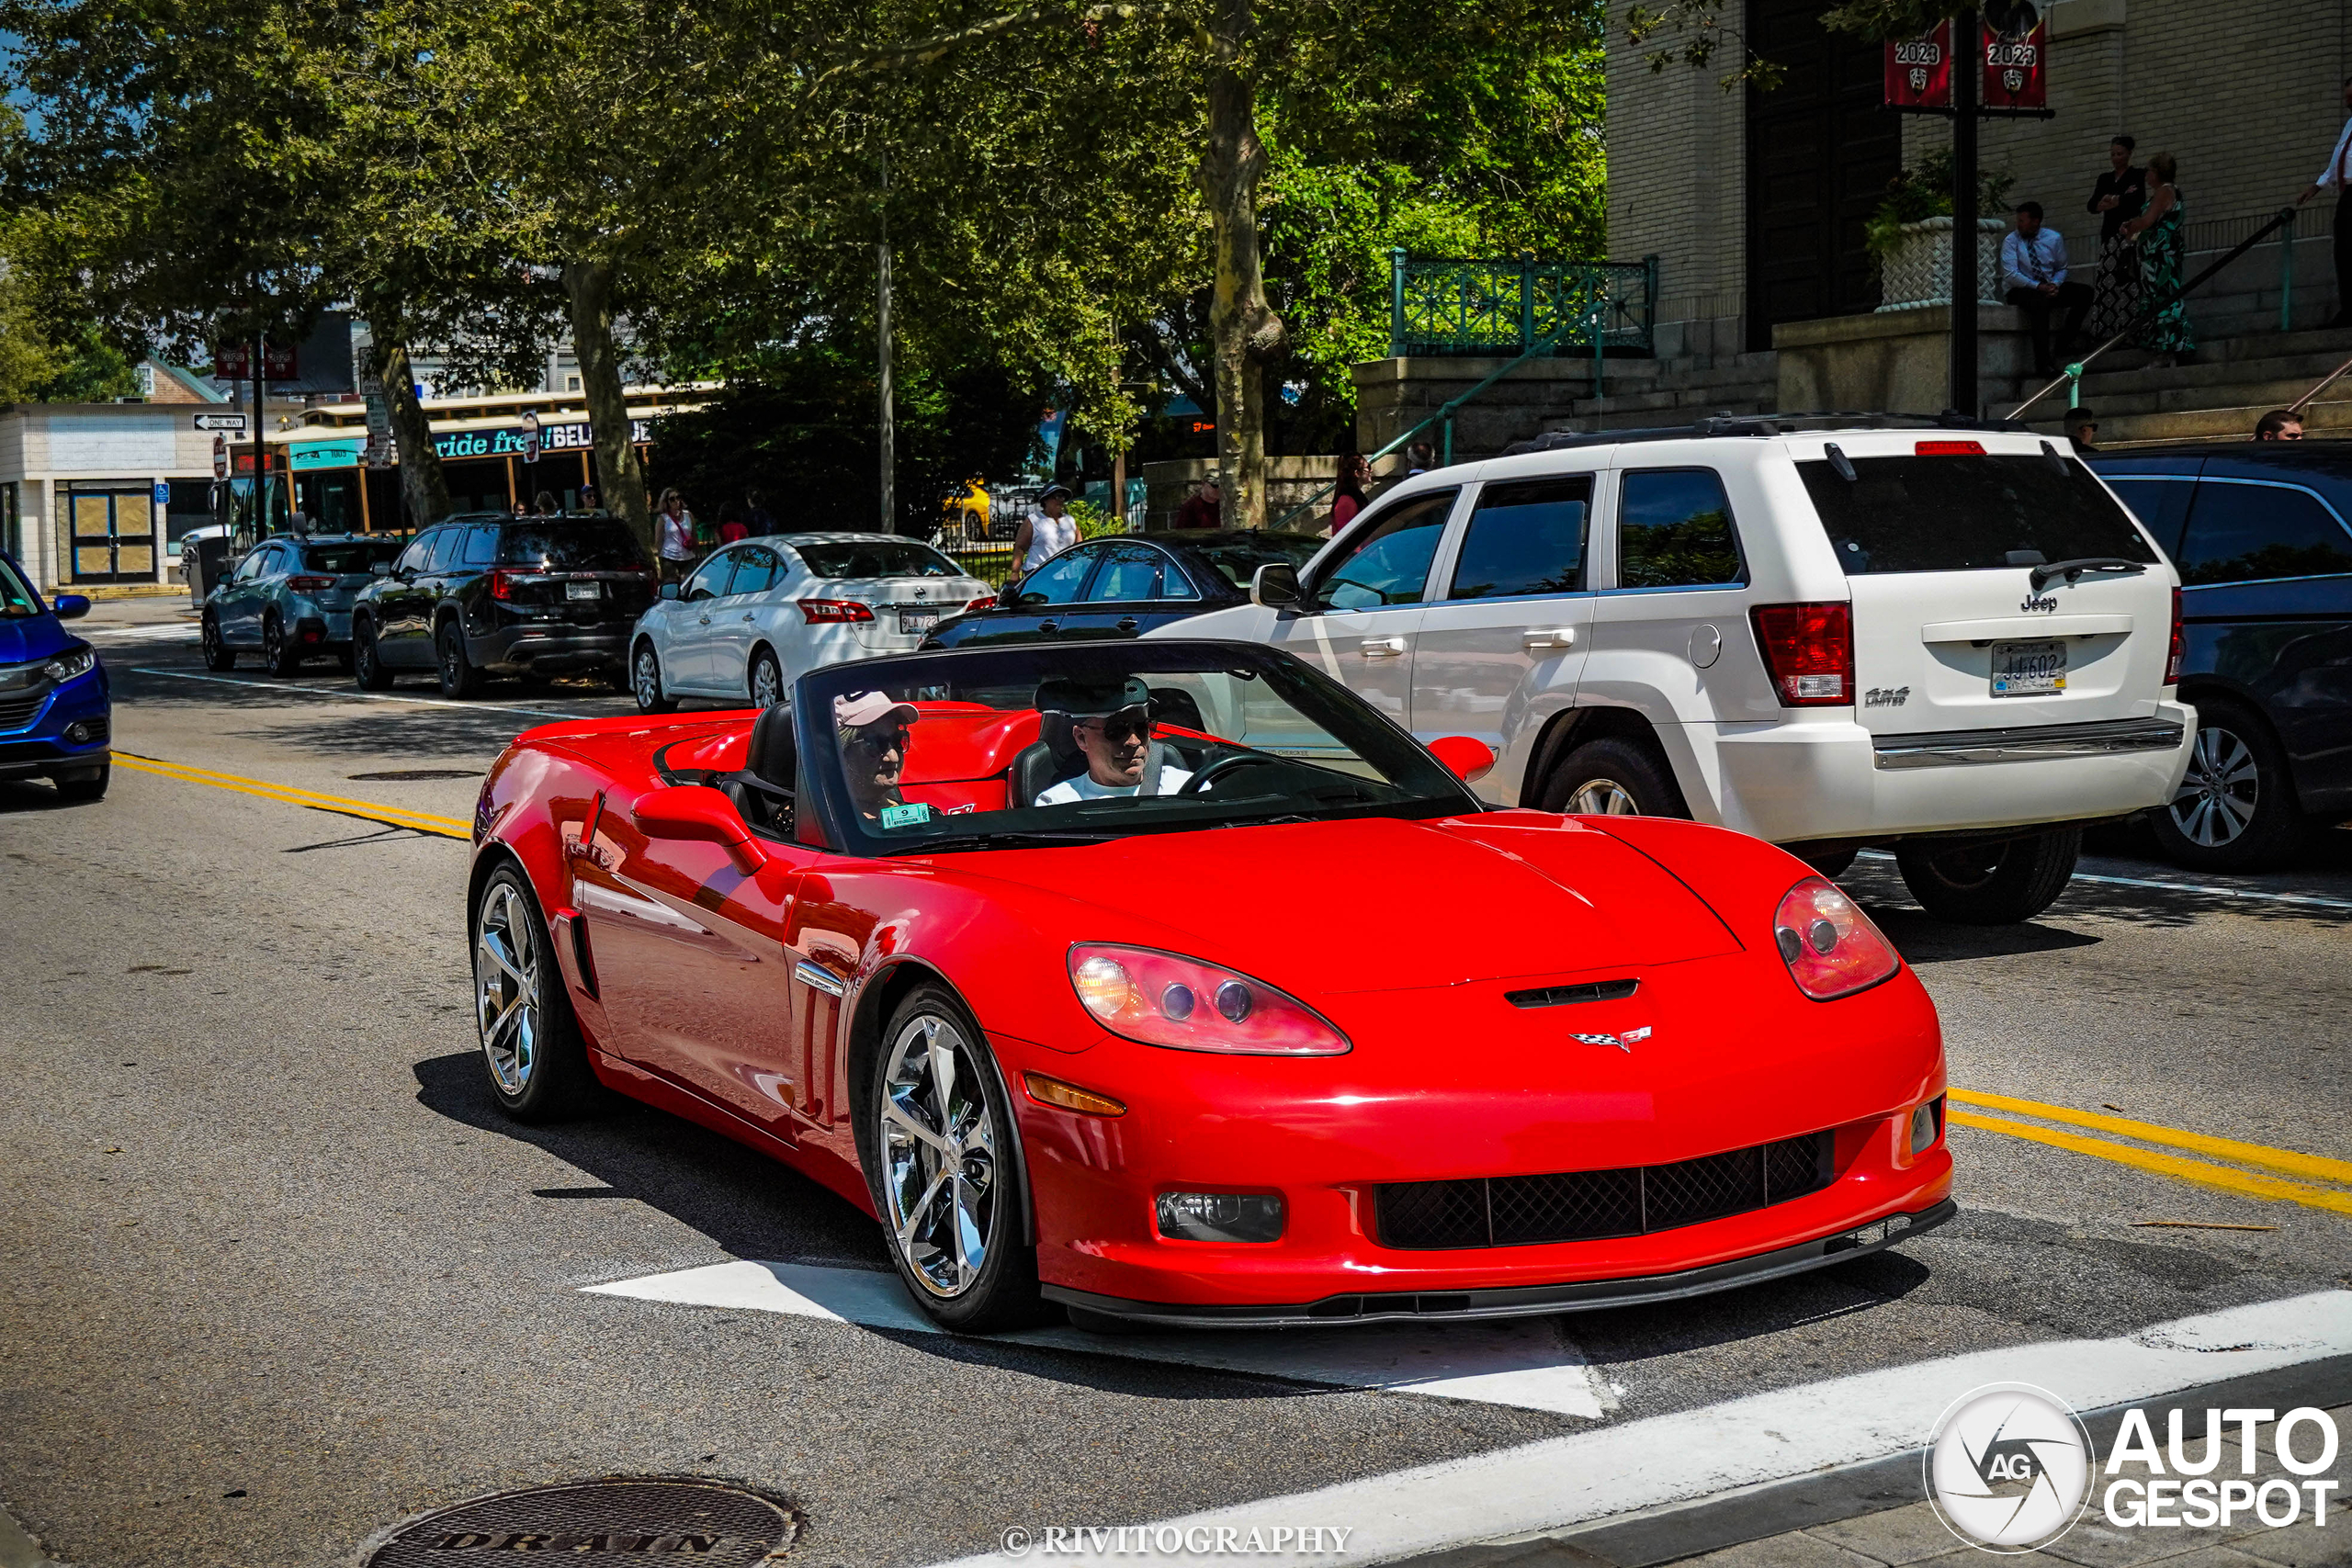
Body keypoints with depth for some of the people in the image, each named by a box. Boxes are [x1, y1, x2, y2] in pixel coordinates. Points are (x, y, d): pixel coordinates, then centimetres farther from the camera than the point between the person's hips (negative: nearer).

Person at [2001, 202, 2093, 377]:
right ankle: (2042, 362, -42)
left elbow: (2061, 269, 14)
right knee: (2040, 301, -39)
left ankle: (2065, 341, -11)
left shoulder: (2054, 238, 7)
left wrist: (2055, 285, -10)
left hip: (2049, 288, 5)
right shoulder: (2011, 242, -4)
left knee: (2085, 292, -16)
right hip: (2019, 290, -5)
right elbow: (2010, 275, -15)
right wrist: (2038, 287, -25)